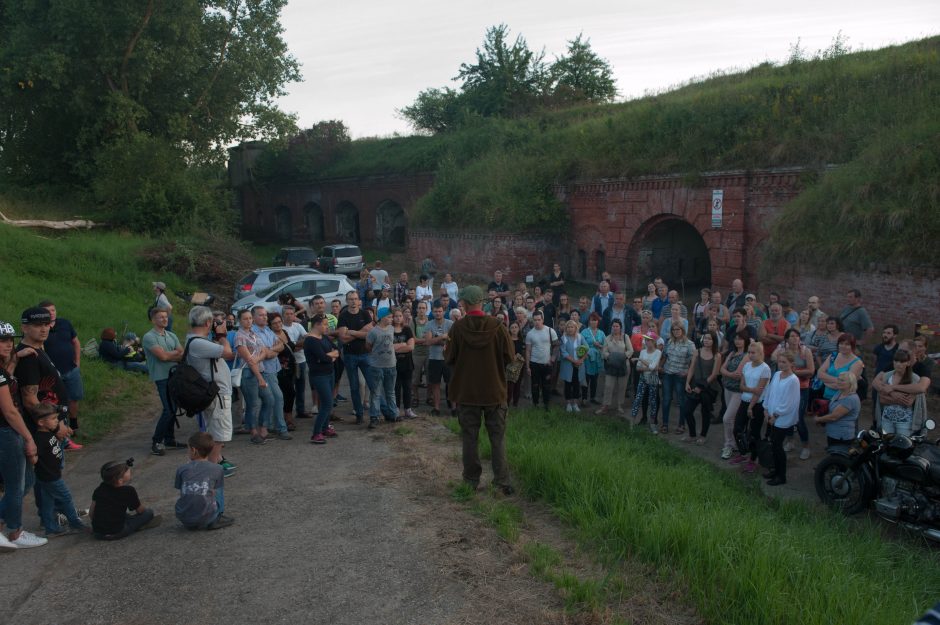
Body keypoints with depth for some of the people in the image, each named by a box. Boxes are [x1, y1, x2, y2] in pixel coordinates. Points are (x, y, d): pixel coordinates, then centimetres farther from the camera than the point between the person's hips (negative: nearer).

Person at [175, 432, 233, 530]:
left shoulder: (182, 469, 4)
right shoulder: (217, 469, 2)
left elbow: (181, 492, 14)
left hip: (183, 517, 3)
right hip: (205, 518, -3)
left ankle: (190, 524, 16)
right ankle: (215, 520, 10)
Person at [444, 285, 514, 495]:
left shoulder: (458, 328, -12)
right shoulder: (497, 326, -11)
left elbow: (449, 358, -5)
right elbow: (508, 357, -5)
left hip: (466, 391, 0)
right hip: (494, 391, 0)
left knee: (470, 437, 11)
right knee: (498, 437, 9)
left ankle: (471, 481, 17)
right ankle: (502, 482, 8)